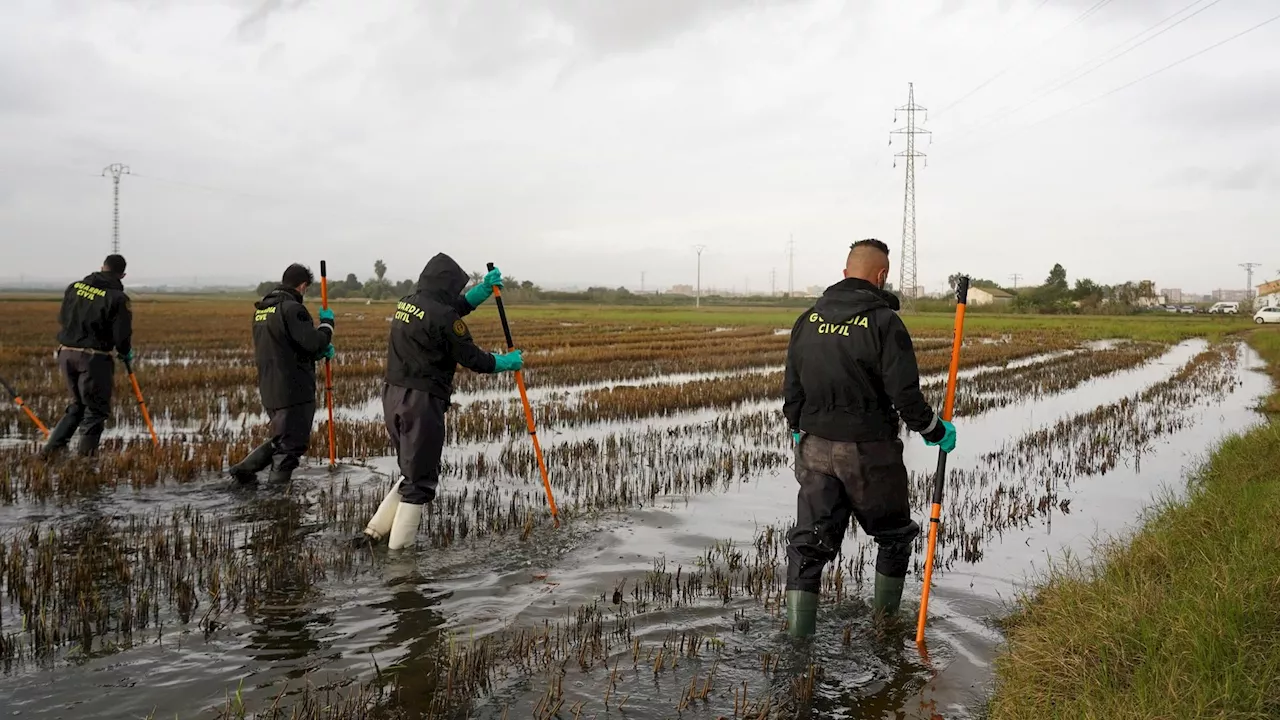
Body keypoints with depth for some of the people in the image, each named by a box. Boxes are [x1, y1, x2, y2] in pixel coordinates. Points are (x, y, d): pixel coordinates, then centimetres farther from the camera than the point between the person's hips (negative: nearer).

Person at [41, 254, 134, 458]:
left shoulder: (74, 287, 7)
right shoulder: (117, 298, -11)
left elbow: (62, 318, 17)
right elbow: (122, 335, -13)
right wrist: (125, 353, 8)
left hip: (66, 353, 6)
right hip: (94, 357, -6)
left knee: (78, 404, 23)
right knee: (96, 409, 7)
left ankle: (52, 447, 19)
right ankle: (85, 453, 4)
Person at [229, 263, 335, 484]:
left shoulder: (261, 309, 15)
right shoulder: (292, 308, -15)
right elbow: (314, 343, -21)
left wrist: (320, 350, 14)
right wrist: (327, 322, -3)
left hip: (270, 390, 9)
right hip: (293, 390, -9)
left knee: (281, 439, 23)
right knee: (291, 444, 1)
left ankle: (245, 469, 16)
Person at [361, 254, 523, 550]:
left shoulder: (407, 303, 13)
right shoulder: (442, 316, -13)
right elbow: (471, 357, -7)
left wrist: (485, 287, 23)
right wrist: (506, 362, 9)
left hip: (393, 396, 9)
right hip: (421, 402, -9)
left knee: (412, 471, 21)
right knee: (421, 479, 2)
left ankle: (375, 531, 21)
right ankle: (398, 548, 6)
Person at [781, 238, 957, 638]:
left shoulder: (809, 319, 4)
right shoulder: (884, 322, -12)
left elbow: (791, 387, 10)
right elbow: (905, 395, -15)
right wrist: (936, 432, 1)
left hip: (815, 447, 4)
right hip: (868, 450, -4)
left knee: (808, 543, 8)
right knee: (894, 536, 19)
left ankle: (797, 635, 4)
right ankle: (884, 620, 30)